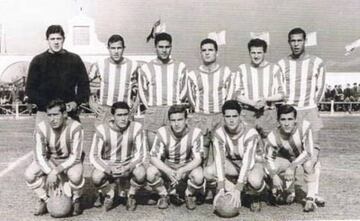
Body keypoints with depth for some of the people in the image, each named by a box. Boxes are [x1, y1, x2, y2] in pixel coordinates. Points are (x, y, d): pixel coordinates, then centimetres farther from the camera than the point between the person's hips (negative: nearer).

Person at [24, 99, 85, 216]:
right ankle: (44, 199, 6)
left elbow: (75, 157, -25)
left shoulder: (75, 128, -27)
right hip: (49, 159, 3)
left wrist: (56, 171, -35)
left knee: (75, 175, -36)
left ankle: (76, 200, -2)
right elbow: (39, 155, -15)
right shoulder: (41, 128, -19)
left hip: (70, 160, -3)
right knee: (29, 174, -23)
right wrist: (50, 172, -31)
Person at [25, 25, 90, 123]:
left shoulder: (75, 60, 10)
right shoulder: (38, 61, 7)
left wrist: (75, 103, -5)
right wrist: (47, 105, -9)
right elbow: (30, 89, 5)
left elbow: (84, 85, 12)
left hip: (70, 113, 1)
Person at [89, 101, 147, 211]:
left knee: (141, 173, -32)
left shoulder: (136, 128, -14)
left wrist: (128, 167, -31)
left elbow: (141, 154, -12)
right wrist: (108, 170, -29)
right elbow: (94, 156, -12)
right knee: (96, 177, -31)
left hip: (129, 164, 0)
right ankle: (109, 194, 6)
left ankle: (131, 195, 2)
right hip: (108, 165, 0)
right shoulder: (102, 129, -14)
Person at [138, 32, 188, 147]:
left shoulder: (180, 67, 9)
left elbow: (183, 90, 14)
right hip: (153, 111, 0)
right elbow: (142, 92, 13)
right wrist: (150, 108, 7)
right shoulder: (146, 68, 7)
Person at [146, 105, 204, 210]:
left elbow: (197, 159, -19)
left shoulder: (195, 133, -19)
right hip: (166, 167, 1)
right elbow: (154, 158, -17)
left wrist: (181, 171, -37)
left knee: (198, 176, -33)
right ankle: (164, 196, 2)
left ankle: (189, 196, 2)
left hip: (188, 167, -1)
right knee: (150, 172, -29)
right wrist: (169, 171, -35)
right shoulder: (162, 132, -16)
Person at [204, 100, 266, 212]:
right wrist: (221, 187, -33)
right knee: (208, 172, -24)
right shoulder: (219, 134, -17)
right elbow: (219, 159, -24)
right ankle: (232, 194, -2)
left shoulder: (250, 133, -28)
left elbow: (247, 162, -34)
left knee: (254, 181, -39)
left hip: (253, 163, -3)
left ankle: (255, 197, 0)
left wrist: (238, 189, -41)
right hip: (232, 163, 4)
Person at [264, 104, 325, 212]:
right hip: (287, 158, 2)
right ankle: (289, 194, 11)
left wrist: (292, 167, -41)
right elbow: (269, 158, -16)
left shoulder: (304, 126, -35)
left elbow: (308, 152, -34)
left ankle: (310, 199, -17)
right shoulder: (273, 137, -28)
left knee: (309, 164, -35)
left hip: (307, 156, -2)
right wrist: (274, 176, -31)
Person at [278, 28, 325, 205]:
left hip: (309, 110, -1)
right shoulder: (282, 64, 8)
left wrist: (311, 105, 0)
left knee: (313, 150, -6)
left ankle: (313, 192, -2)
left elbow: (319, 89, 8)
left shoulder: (317, 63, 6)